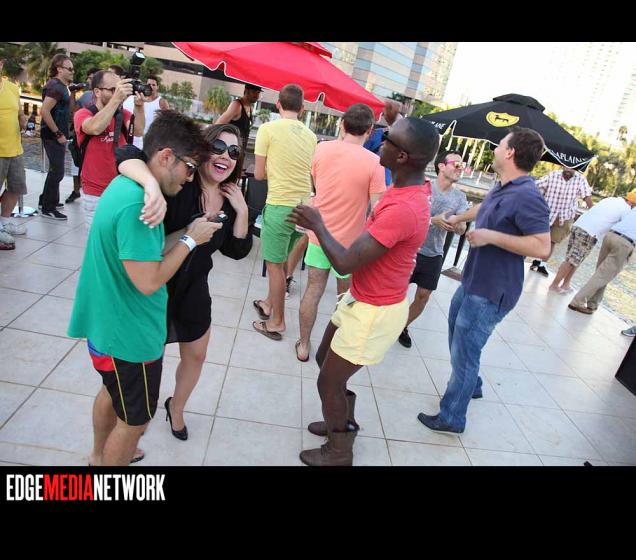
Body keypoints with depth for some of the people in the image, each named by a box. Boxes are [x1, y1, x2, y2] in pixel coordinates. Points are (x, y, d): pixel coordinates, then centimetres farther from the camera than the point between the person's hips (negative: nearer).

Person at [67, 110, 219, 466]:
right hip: (130, 335, -10)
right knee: (134, 420, 11)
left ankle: (100, 456, 54)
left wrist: (189, 231, 2)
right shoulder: (136, 205, -30)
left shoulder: (125, 184, 2)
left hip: (109, 322, 10)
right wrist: (191, 239, -19)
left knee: (113, 391, 31)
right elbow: (148, 281, -29)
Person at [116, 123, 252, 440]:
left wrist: (242, 211, -17)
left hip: (194, 290, 6)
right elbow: (127, 155, -37)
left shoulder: (230, 199, -5)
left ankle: (176, 408, 52)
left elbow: (238, 251, -4)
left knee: (196, 356, 22)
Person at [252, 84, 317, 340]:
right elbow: (312, 175, 13)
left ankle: (277, 323, 14)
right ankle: (269, 303, 37)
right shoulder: (310, 135, 7)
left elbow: (259, 174, -4)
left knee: (274, 264, 6)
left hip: (280, 205, -6)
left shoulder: (268, 129, -7)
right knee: (281, 260, 21)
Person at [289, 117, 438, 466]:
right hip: (362, 299, 10)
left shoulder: (403, 209, -33)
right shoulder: (416, 186, -1)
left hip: (374, 312, -10)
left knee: (329, 382, 7)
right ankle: (344, 422, 46)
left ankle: (339, 453, 32)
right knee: (324, 359, 24)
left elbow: (345, 263, -30)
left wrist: (317, 225, -15)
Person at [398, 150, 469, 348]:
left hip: (434, 256, 4)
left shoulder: (460, 197, 2)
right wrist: (433, 220, -32)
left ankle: (403, 327, 30)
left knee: (423, 296, 8)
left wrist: (457, 225, -28)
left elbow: (462, 230, -4)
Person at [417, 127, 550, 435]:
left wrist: (491, 236, -28)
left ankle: (451, 417, 17)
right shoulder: (502, 188, 6)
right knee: (457, 336, 26)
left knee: (464, 352, -1)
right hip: (473, 281, 10)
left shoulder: (526, 196, -24)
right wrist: (458, 217, 43)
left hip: (490, 293, -10)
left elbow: (542, 247, -29)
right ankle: (471, 385, 48)